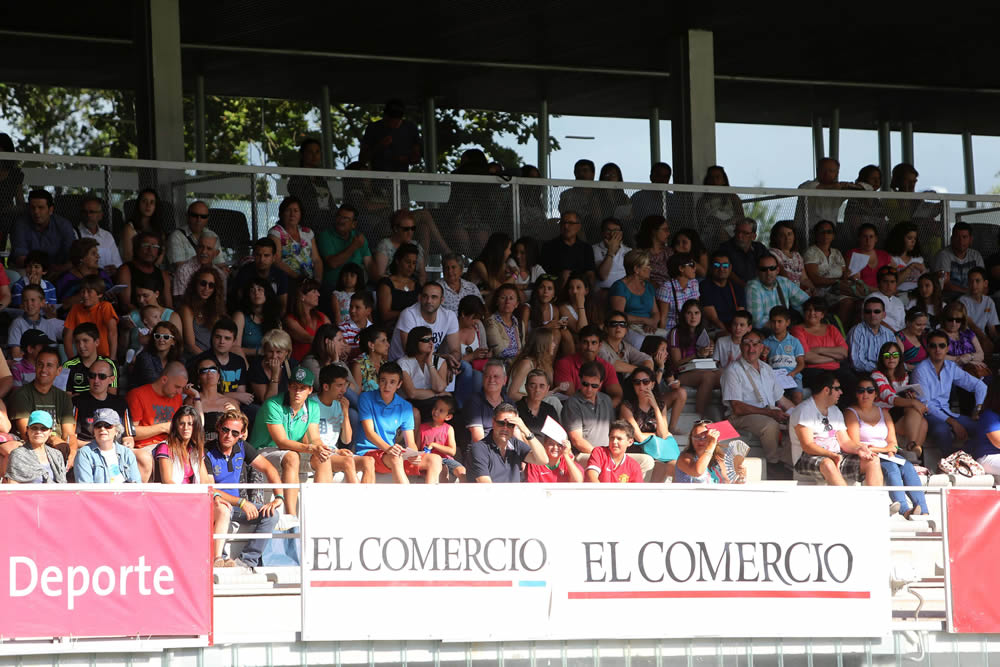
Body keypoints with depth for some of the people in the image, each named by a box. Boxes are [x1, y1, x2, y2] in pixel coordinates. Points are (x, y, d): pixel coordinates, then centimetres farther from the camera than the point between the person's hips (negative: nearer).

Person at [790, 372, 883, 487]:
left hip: (836, 456, 7)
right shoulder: (804, 410, -6)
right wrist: (832, 455, -29)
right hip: (809, 459, -7)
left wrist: (857, 448, -10)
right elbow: (807, 445, -16)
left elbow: (845, 441, 14)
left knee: (873, 460, -13)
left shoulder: (835, 411, 20)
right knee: (828, 464, -41)